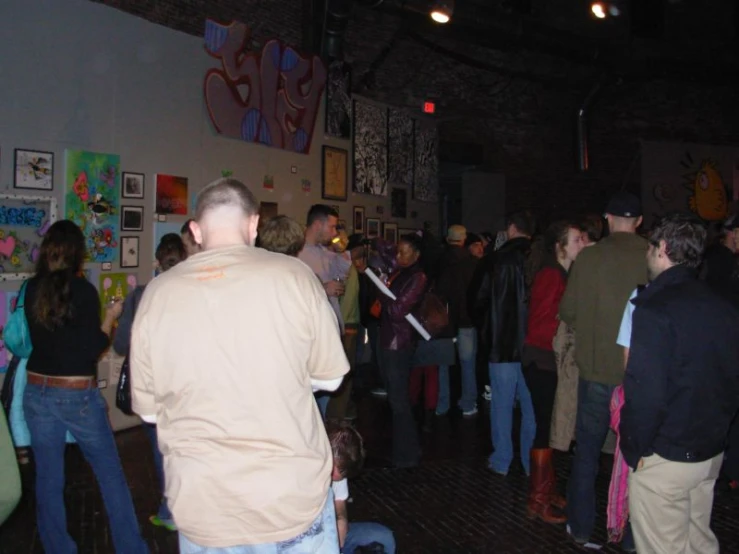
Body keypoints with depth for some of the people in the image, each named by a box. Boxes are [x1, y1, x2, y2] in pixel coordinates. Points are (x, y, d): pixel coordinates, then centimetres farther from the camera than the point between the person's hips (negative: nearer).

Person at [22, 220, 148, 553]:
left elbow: (23, 340, 12)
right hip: (78, 395, -4)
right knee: (110, 474, 8)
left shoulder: (30, 290, 0)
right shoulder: (83, 290, -13)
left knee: (48, 478, 12)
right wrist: (110, 317, 1)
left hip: (37, 392, 5)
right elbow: (93, 349, -13)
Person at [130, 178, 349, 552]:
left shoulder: (157, 293, -7)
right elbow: (330, 377, -2)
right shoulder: (293, 275, -11)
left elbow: (148, 409, 3)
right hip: (296, 497, -1)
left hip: (202, 509, 2)